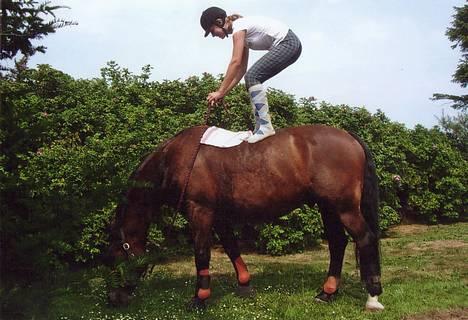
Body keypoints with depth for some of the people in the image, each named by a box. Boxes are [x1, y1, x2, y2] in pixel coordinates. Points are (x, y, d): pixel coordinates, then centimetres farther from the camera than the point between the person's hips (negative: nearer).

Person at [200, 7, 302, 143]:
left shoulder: (238, 27, -13)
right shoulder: (242, 32, 16)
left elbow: (236, 62, -22)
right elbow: (241, 69, 14)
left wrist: (220, 91, -19)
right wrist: (224, 92, 9)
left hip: (288, 43, -10)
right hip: (290, 45, 10)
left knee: (252, 76, -17)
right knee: (252, 79, 7)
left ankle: (265, 126, -19)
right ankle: (260, 128, 7)